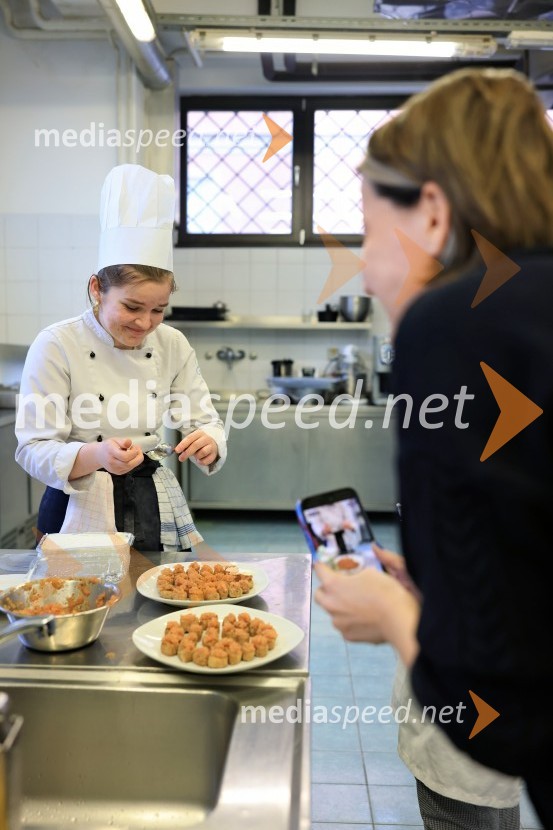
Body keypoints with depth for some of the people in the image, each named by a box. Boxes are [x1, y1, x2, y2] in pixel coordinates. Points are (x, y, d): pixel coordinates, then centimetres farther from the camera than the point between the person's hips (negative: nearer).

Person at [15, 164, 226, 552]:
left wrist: (207, 442, -23)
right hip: (81, 511, -3)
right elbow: (34, 450, -14)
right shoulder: (57, 345, -14)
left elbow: (206, 422, 2)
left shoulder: (173, 345, -3)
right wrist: (96, 456, -34)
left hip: (155, 506, 4)